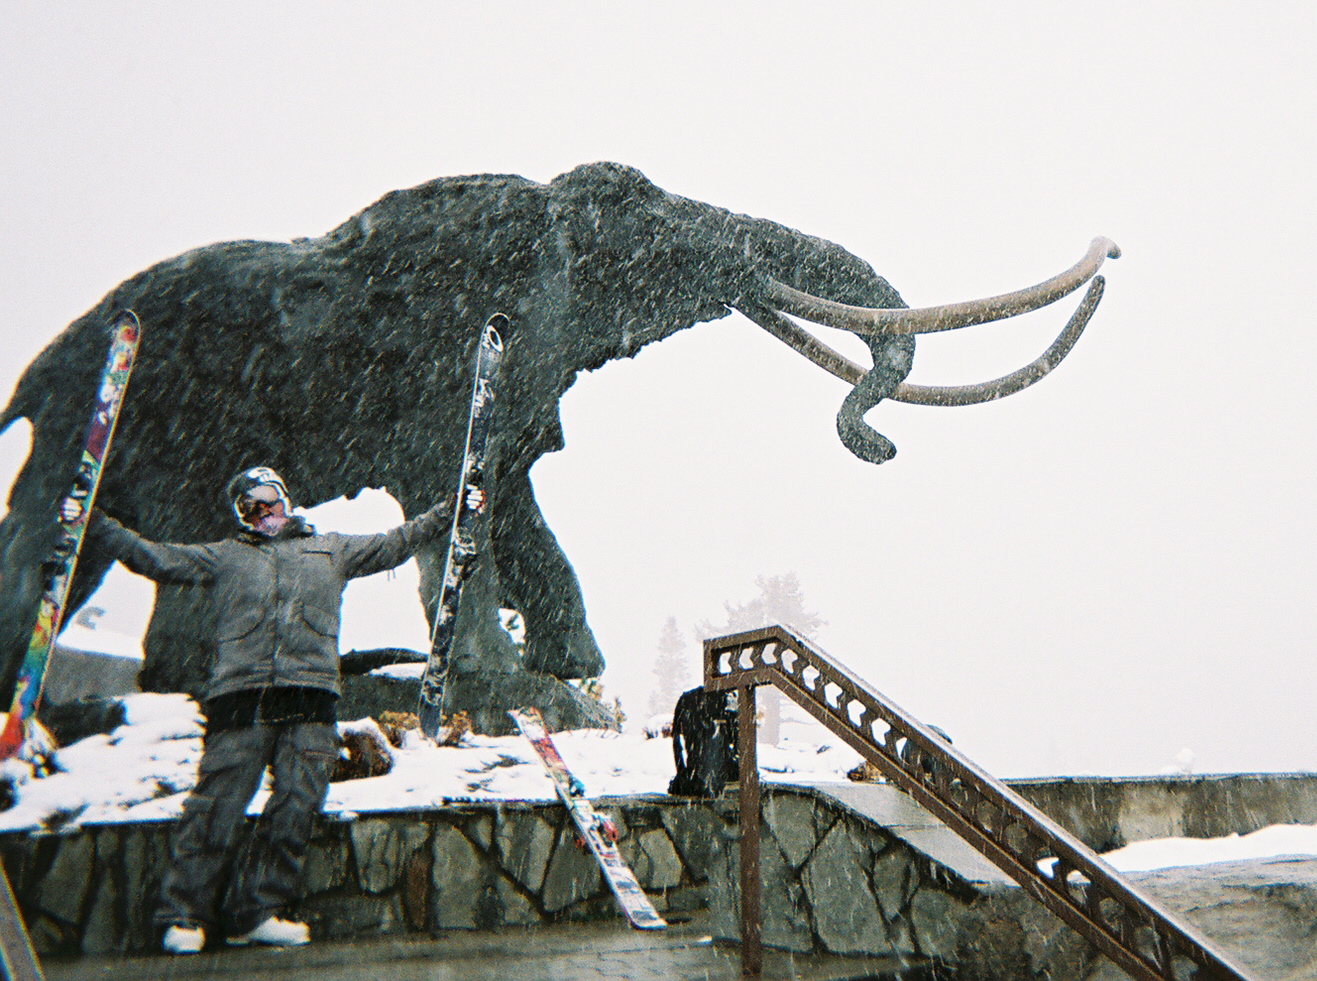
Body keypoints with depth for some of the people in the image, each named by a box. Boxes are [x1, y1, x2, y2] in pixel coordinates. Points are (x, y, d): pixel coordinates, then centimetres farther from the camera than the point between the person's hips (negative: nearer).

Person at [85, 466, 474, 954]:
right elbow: (155, 558, 21)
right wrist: (97, 524, 13)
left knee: (296, 806, -6)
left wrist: (450, 511, 26)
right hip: (240, 694, -1)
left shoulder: (331, 551, 27)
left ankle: (255, 912, 3)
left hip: (309, 700, 2)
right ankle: (184, 915, 2)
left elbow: (393, 544, 29)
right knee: (217, 804, -7)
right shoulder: (223, 556, 23)